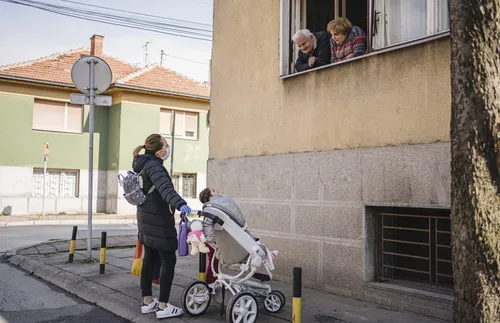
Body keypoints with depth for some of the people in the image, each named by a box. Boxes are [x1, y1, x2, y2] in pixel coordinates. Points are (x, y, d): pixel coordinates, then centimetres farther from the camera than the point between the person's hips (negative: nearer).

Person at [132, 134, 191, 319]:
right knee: (168, 261, -4)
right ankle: (163, 307, -1)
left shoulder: (144, 164, 12)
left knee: (150, 259, 14)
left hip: (147, 220, 10)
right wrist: (180, 203, -52)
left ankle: (147, 302, 22)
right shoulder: (153, 165, -20)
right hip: (158, 221, -10)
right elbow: (164, 187, -38)